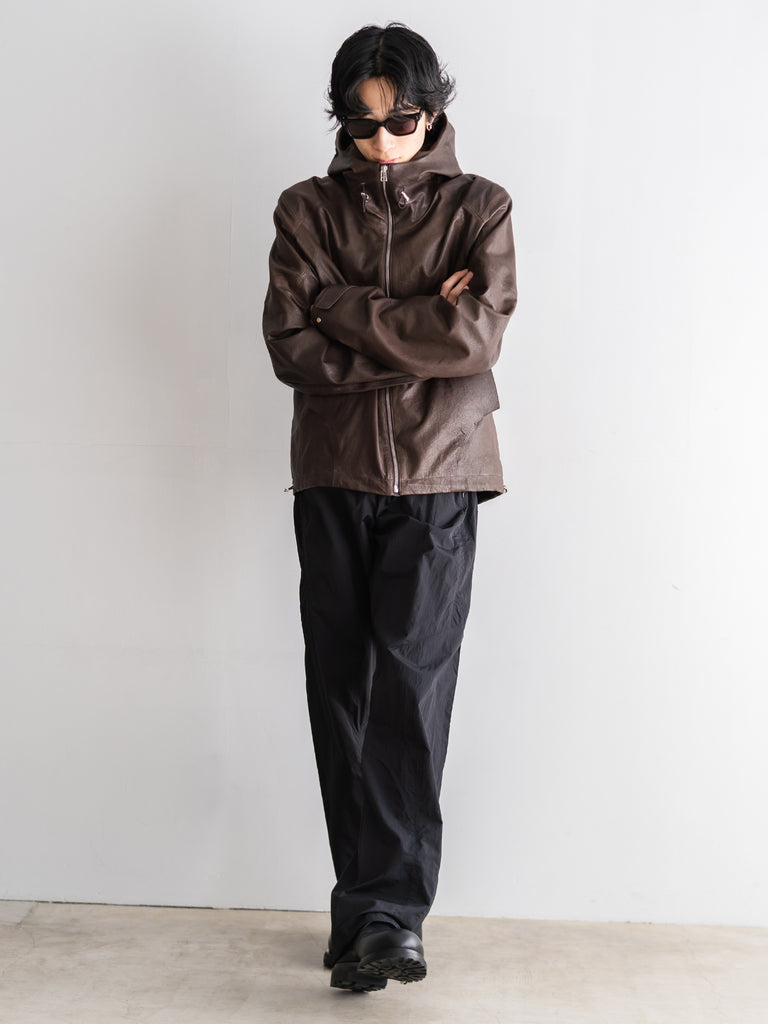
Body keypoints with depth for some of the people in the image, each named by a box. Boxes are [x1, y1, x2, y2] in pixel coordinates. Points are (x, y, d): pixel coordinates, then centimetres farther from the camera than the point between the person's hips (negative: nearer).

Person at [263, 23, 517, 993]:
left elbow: (478, 337, -10)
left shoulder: (477, 209, 6)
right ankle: (369, 906, 10)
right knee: (340, 687, 1)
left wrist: (348, 310, -7)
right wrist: (419, 332, -9)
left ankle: (388, 912, -10)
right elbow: (291, 349, -3)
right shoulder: (307, 210, 10)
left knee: (412, 678, -12)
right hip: (333, 476, 2)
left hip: (437, 476, -2)